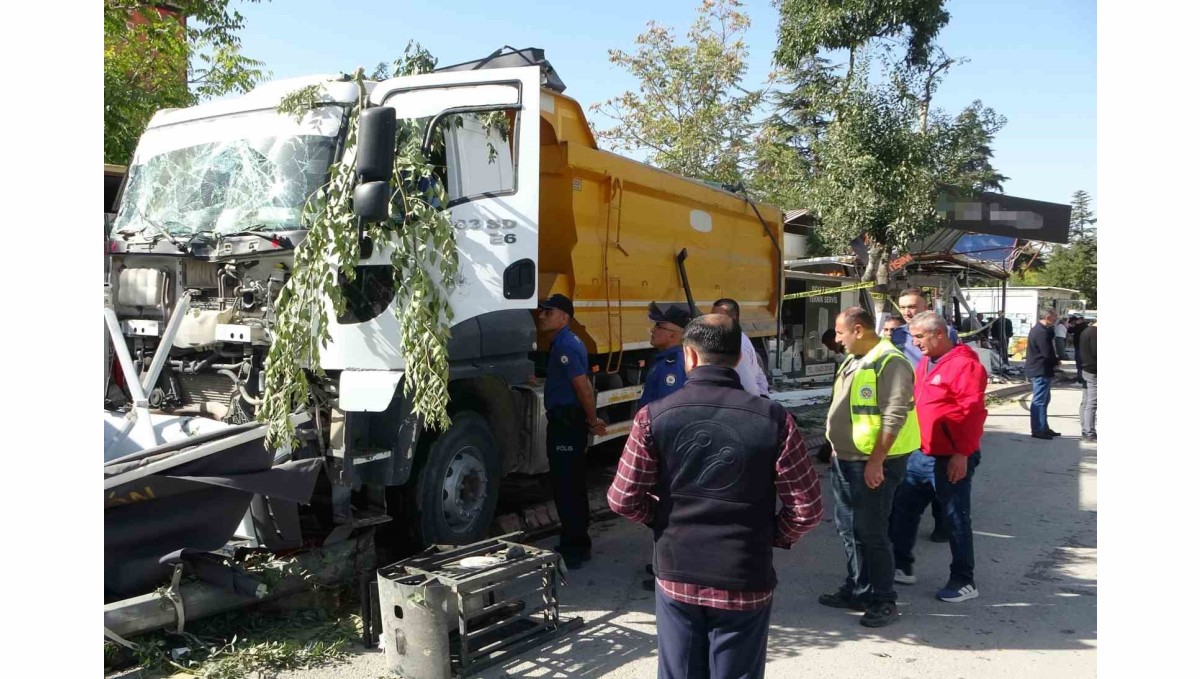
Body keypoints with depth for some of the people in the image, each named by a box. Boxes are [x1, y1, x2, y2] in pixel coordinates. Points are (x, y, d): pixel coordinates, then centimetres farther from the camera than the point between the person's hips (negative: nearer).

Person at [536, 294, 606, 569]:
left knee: (567, 488, -4)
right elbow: (577, 384, 21)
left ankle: (574, 550, 3)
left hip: (566, 423, -11)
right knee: (571, 486, 17)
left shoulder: (565, 346, -19)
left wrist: (593, 421, -14)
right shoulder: (565, 342, 14)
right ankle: (576, 544, 27)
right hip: (566, 421, 11)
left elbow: (583, 387, -23)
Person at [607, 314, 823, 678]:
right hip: (745, 582, -1)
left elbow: (623, 500, -6)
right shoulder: (773, 418, -11)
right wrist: (773, 536, 9)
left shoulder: (654, 417, -9)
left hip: (676, 577, 1)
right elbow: (807, 509, -9)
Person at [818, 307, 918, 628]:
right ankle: (857, 590, 28)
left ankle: (883, 602, 10)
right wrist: (837, 449, 20)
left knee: (870, 533, -3)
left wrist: (876, 462, -23)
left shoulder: (889, 362, -17)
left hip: (873, 463, -9)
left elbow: (894, 417, -22)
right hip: (846, 460, 10)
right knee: (848, 529, 16)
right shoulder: (854, 361, 13)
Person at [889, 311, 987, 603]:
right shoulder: (925, 363, 14)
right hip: (920, 454, 9)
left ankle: (964, 581, 16)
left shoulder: (964, 364, -15)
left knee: (956, 518, 3)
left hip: (951, 459, -9)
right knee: (903, 508, 13)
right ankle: (901, 567, 26)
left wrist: (962, 454, -21)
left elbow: (971, 412, -20)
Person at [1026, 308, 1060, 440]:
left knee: (1043, 400, 17)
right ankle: (1038, 430, -1)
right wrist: (1056, 361, -4)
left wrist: (1054, 359, 0)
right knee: (1039, 401, -6)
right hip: (1041, 371, -11)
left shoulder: (1038, 329, 14)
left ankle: (1043, 428, 24)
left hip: (1039, 370, 11)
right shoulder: (1041, 332, -20)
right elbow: (1047, 353, -23)